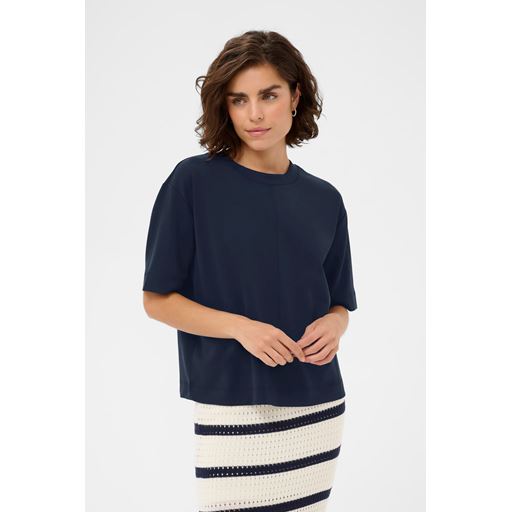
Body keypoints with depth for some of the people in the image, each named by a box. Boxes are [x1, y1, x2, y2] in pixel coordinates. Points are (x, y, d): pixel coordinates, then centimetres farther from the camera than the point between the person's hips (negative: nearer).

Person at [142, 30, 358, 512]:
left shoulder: (324, 199, 6)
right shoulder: (193, 181, -6)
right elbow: (157, 300, -4)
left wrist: (333, 326, -8)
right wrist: (240, 327, -17)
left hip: (318, 408, 4)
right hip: (232, 409, -4)